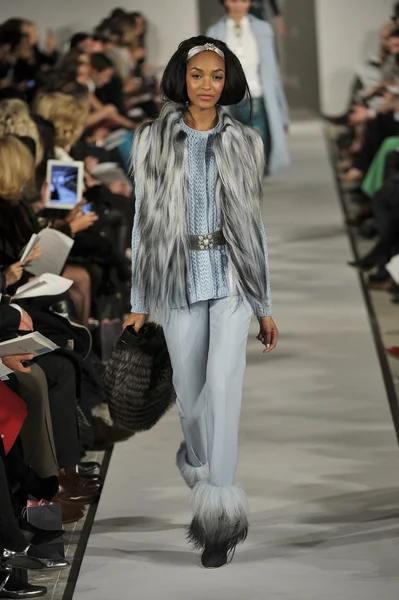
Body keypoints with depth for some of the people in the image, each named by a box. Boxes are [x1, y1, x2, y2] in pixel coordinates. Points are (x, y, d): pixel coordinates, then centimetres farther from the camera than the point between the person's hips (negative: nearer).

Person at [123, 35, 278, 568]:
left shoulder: (244, 142, 5)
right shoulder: (154, 140, 3)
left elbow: (255, 221, 8)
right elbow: (144, 220, 4)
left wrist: (266, 304, 8)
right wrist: (139, 301, 1)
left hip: (232, 275, -1)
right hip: (177, 278, 1)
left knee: (224, 384, -17)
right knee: (190, 390, 8)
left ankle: (219, 511, -17)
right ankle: (200, 467, 38)